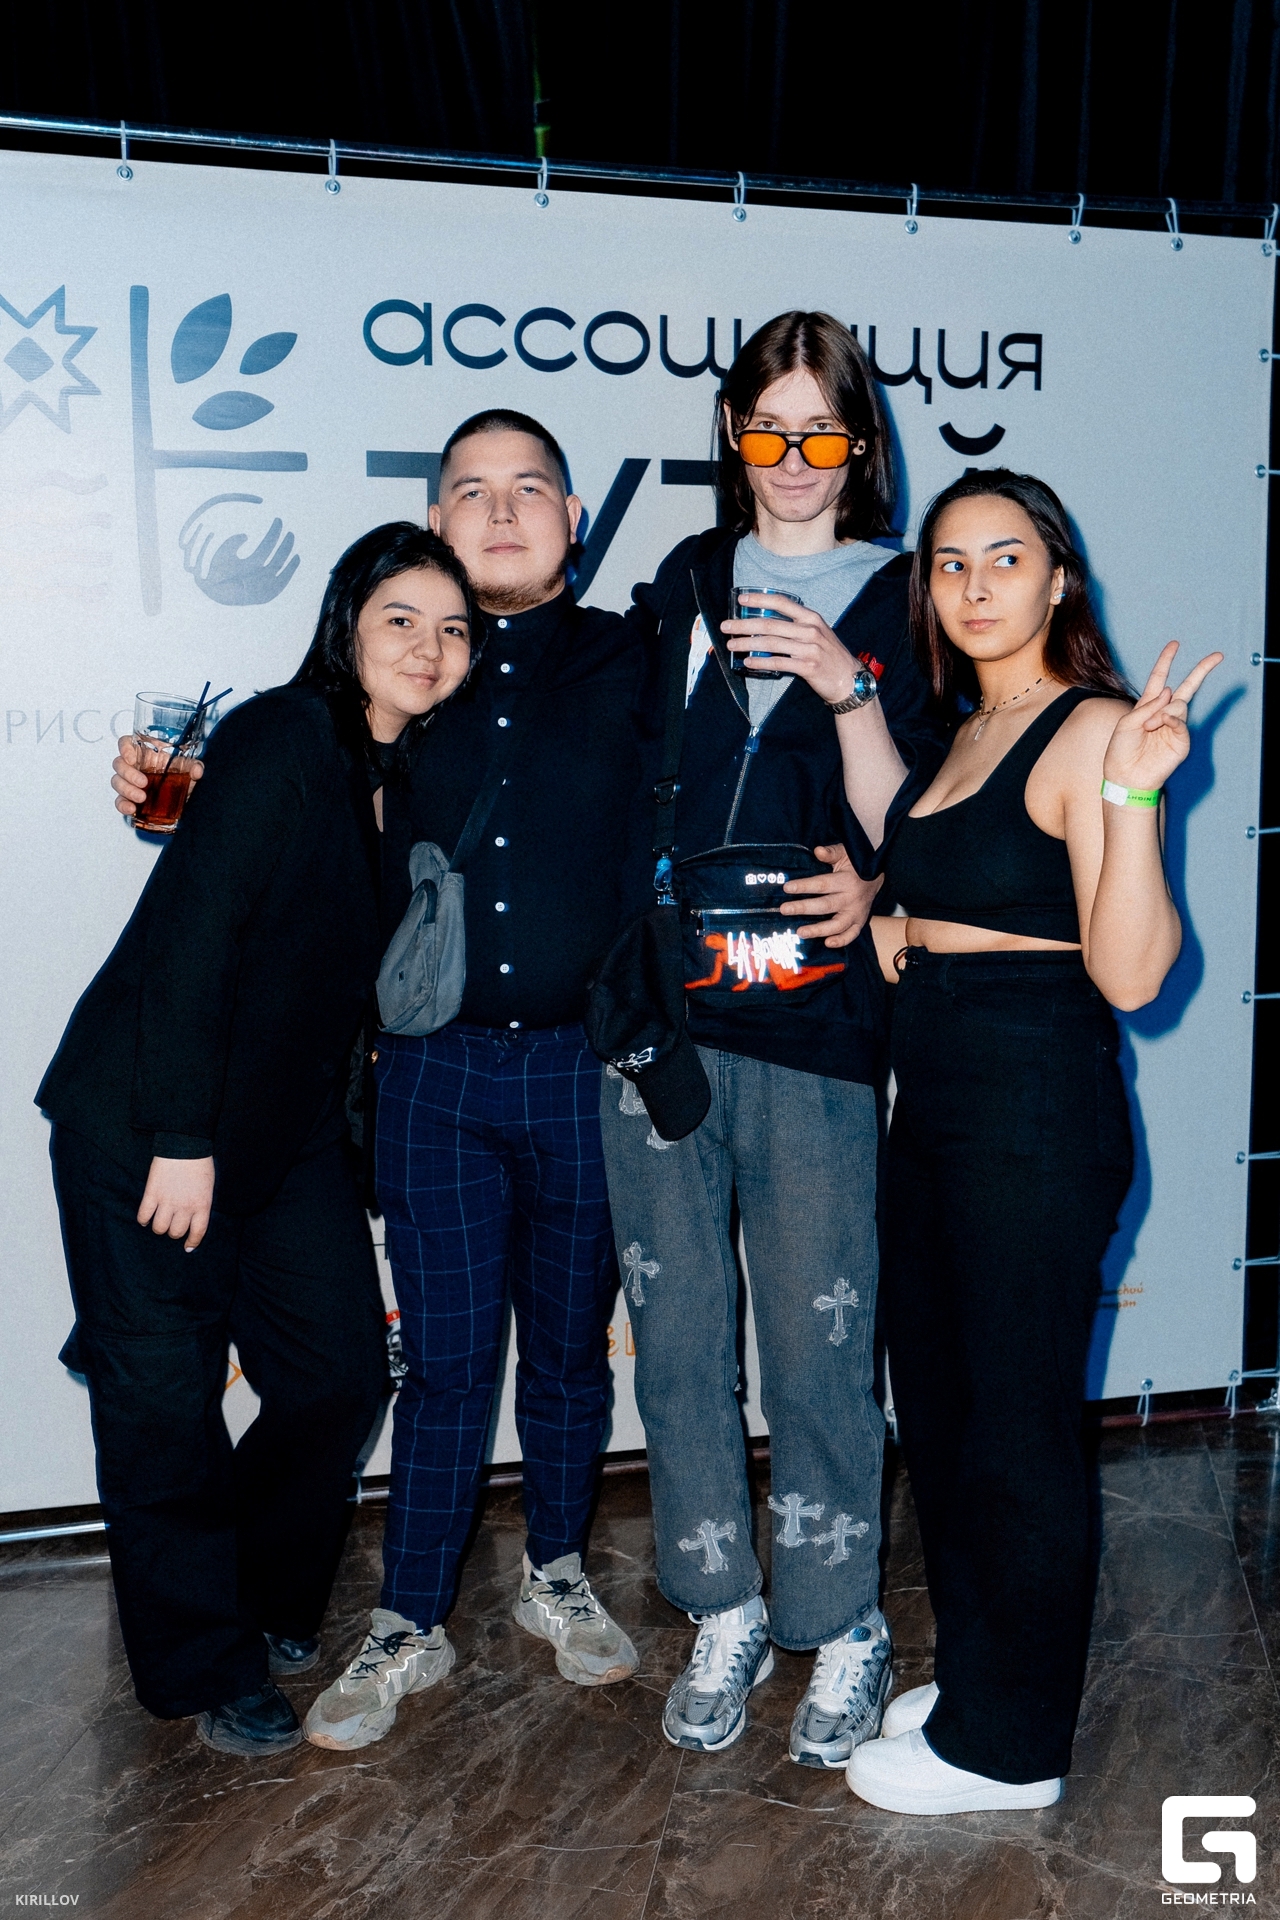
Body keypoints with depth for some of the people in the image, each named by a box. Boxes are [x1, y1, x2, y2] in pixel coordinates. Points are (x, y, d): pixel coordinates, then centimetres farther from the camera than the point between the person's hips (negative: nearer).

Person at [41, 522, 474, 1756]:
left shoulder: (419, 773, 6)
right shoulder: (278, 740, -16)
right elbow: (189, 934, -20)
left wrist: (355, 1122, 6)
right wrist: (181, 1138, -20)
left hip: (292, 1126, 7)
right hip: (146, 1126, -7)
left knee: (342, 1372, 9)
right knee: (166, 1403, 2)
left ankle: (270, 1608, 34)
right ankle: (206, 1668, 22)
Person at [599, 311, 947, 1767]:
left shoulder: (899, 603, 5)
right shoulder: (682, 585, 14)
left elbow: (899, 830, -2)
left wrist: (848, 687, -14)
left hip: (811, 1029, -3)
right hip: (656, 1014, 3)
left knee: (818, 1345, 2)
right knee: (677, 1333, 9)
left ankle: (843, 1630, 23)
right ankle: (722, 1617, 27)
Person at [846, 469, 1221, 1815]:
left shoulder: (1091, 732, -12)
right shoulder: (962, 738, 14)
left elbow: (1129, 972, -21)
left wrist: (1131, 796, -29)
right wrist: (884, 928, 7)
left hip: (1036, 1110, -9)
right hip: (935, 1106, 9)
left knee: (1016, 1424, 4)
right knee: (937, 1403, 18)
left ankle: (1008, 1743, 23)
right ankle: (970, 1676, 37)